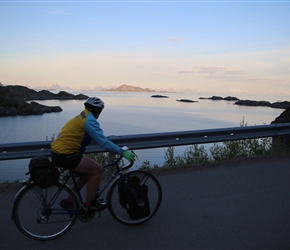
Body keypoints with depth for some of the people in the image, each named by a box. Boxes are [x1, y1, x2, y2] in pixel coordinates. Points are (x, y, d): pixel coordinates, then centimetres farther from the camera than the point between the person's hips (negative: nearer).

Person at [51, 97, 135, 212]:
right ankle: (89, 204, 7)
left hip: (57, 152, 10)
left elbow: (99, 138, 27)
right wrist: (122, 151, -17)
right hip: (65, 155, -10)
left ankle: (69, 201, 27)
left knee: (89, 171, 19)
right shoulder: (90, 120, -13)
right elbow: (103, 142, -20)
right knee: (97, 170, -6)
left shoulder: (82, 117, 18)